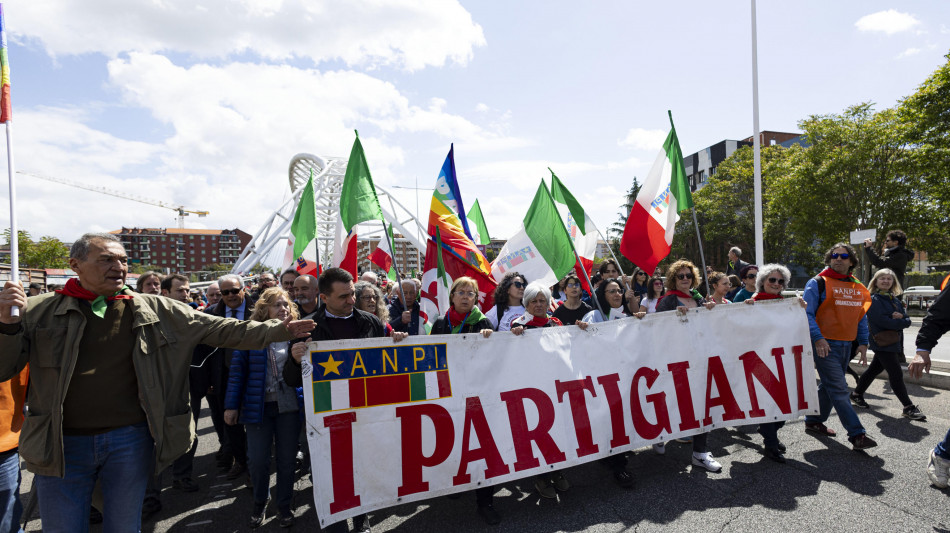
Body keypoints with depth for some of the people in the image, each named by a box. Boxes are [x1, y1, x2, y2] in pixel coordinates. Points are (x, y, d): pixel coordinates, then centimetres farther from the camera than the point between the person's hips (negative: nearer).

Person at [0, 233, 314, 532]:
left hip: (130, 440, 1)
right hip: (62, 444, 0)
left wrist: (276, 330, -11)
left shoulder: (154, 310, -2)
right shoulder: (39, 311, -1)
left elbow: (219, 330, -4)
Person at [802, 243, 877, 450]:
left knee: (829, 386, 15)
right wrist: (817, 338, -22)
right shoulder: (818, 283, -8)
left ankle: (814, 421, 28)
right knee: (839, 390, -6)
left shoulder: (857, 287, 13)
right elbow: (807, 313, -12)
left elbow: (861, 316, 19)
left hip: (846, 345, 7)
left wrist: (863, 343, 12)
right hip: (825, 345, -7)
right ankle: (857, 434, 0)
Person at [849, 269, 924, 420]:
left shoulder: (895, 299, 14)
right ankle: (909, 407, 3)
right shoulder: (873, 299, -10)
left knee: (874, 369, 16)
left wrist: (901, 317, -14)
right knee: (896, 374, -6)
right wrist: (902, 322, -9)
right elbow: (883, 321, -19)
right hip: (882, 343, -8)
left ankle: (857, 394, 28)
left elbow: (907, 320, 6)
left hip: (894, 342, 8)